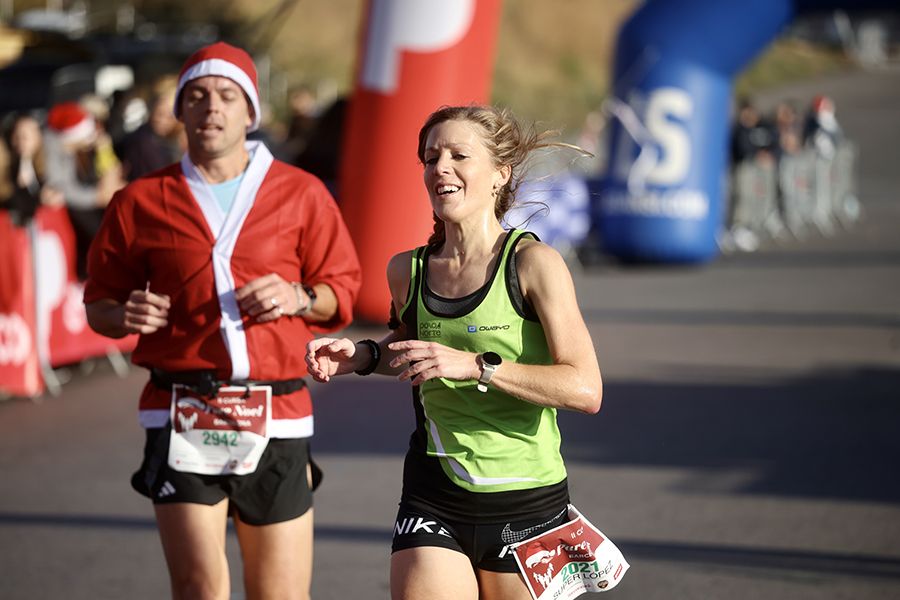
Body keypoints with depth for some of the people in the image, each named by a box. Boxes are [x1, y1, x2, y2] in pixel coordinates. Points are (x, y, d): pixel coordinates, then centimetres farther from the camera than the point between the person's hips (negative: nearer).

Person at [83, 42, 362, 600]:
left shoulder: (302, 193, 8)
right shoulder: (141, 201, 8)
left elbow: (343, 288, 12)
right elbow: (99, 302, 14)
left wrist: (298, 297, -9)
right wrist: (127, 315, -8)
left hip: (277, 414, 1)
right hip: (182, 415, -1)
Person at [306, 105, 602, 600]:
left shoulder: (534, 264, -10)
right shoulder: (407, 271, 4)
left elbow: (585, 389, -19)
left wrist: (477, 367, -24)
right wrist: (364, 357, 7)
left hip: (526, 504, -3)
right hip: (433, 504, 3)